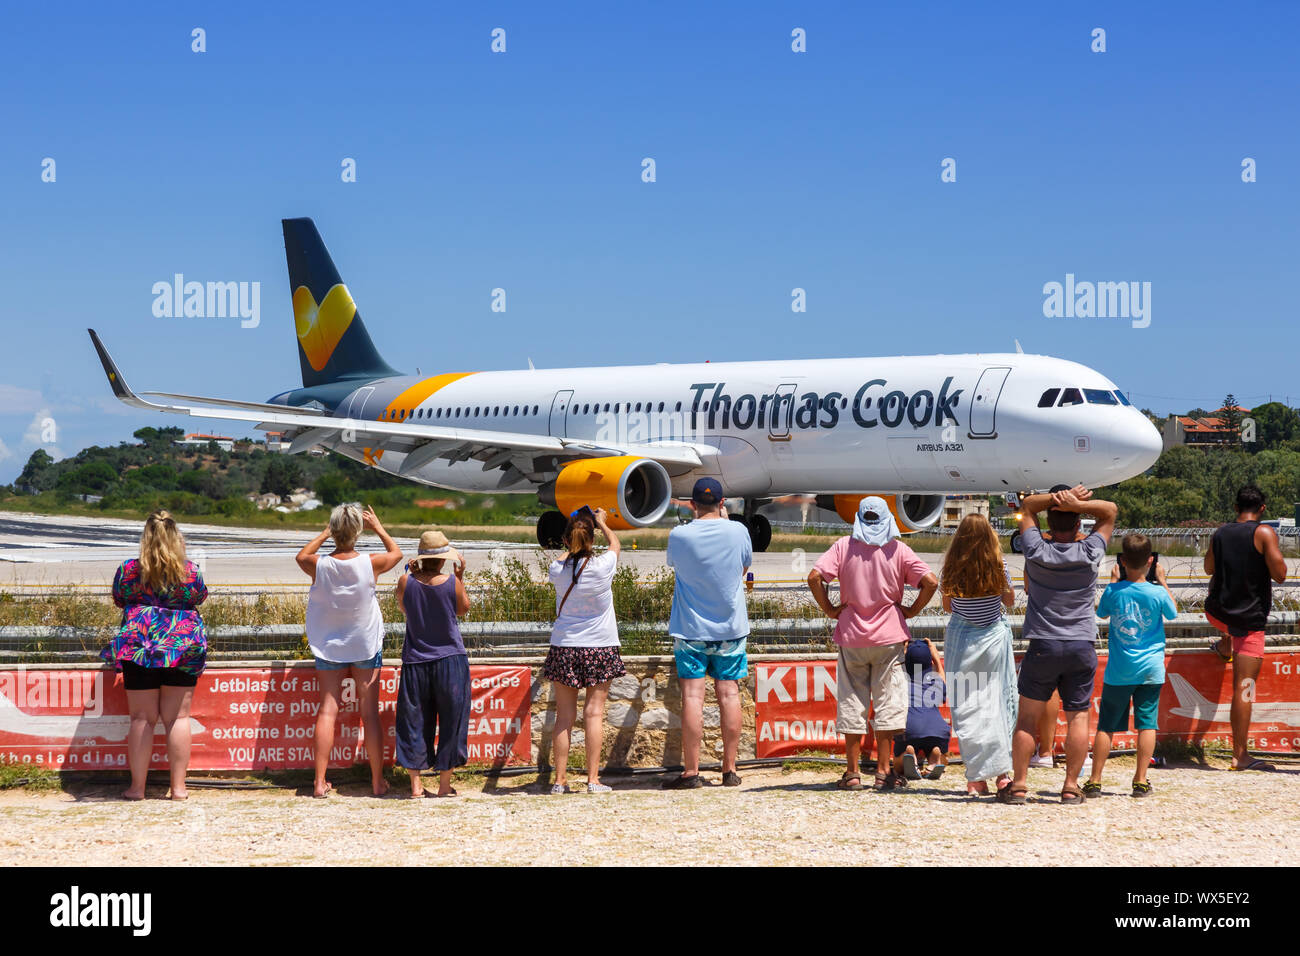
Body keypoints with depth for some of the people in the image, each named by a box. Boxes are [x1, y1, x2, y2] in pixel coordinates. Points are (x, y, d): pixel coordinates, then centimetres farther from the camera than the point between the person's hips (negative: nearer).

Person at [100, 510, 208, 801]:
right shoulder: (191, 571, -3)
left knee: (142, 718, 5)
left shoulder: (129, 569, -3)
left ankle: (137, 787, 7)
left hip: (139, 646, 0)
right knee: (178, 717, 4)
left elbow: (118, 599, 13)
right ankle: (178, 787, 5)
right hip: (183, 648, 0)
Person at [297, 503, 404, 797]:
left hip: (329, 647, 1)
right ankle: (378, 781, 10)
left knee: (327, 711, 4)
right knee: (370, 713, 5)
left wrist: (324, 534, 17)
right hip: (366, 647, -1)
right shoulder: (370, 564, -15)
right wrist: (378, 528, 17)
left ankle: (320, 782, 1)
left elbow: (301, 556, 11)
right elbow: (396, 553, 8)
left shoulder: (319, 565, -14)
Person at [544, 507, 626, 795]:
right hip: (599, 647, -2)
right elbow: (615, 543, 14)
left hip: (564, 648, 2)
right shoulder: (603, 566, -9)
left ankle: (560, 780, 5)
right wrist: (602, 523, 32)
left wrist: (574, 531, 33)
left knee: (564, 716, 4)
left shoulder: (558, 569, -5)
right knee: (594, 713, 1)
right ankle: (593, 779, 0)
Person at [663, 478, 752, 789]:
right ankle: (729, 770, 9)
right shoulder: (738, 531, -5)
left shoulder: (679, 535, -10)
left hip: (690, 629, -2)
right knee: (729, 694, 5)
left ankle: (691, 772, -3)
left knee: (692, 696, -2)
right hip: (731, 627, 2)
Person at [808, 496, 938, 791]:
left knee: (851, 703, 6)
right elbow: (930, 581, -8)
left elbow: (814, 577, -11)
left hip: (851, 637, 0)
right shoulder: (897, 549, -1)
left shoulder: (844, 546, -1)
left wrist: (829, 609, -1)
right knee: (887, 701, 5)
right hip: (889, 636, 0)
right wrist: (911, 611, 3)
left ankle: (852, 772, 7)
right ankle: (883, 771, 5)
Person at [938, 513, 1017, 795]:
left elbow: (947, 606, 5)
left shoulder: (952, 571, -7)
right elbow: (1010, 601, 7)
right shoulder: (999, 569, -8)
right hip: (994, 637, 0)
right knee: (998, 701, 7)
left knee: (966, 706, 3)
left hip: (960, 637, 0)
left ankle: (977, 778, 0)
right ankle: (1002, 772, 4)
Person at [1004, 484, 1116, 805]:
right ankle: (1071, 785, 1)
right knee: (1078, 716, 4)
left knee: (1028, 716, 5)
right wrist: (1076, 504, -10)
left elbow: (1027, 506, 8)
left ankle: (1019, 784, 4)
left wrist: (1055, 498, -7)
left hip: (1043, 646, 0)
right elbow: (1110, 510, 7)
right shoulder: (1090, 553, -5)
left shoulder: (1037, 552, -7)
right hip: (1082, 646, 1)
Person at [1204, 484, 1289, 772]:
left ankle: (1225, 646, 61)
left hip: (1217, 612, 5)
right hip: (1250, 619, -5)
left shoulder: (1220, 534, 2)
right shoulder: (1264, 533, -14)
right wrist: (1269, 556, 3)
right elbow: (1280, 575, -16)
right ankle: (1240, 756, -8)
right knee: (1243, 688, -6)